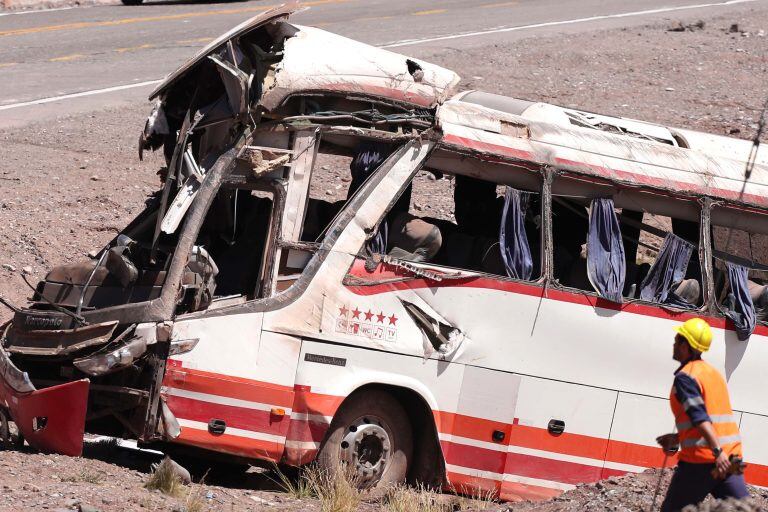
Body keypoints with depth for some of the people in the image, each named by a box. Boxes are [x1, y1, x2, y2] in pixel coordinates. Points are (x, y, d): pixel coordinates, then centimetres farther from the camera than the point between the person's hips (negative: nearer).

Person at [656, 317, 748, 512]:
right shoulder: (713, 372, 18)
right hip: (731, 458, 7)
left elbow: (700, 417, -21)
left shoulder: (685, 377, -8)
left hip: (700, 459, -7)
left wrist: (717, 451, -30)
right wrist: (678, 438, 33)